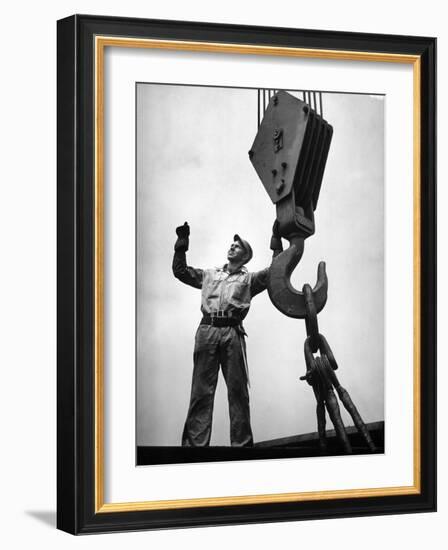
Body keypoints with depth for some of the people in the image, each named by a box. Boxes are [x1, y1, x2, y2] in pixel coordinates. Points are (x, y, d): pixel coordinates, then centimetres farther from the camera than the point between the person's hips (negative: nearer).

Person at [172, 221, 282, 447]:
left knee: (237, 390, -1)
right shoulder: (209, 275, 26)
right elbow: (180, 271, 25)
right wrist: (181, 244, 18)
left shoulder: (249, 279, 18)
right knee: (201, 390, -4)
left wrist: (276, 244, 2)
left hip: (232, 332, -1)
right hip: (207, 330, 1)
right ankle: (195, 442, -6)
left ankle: (241, 443, 3)